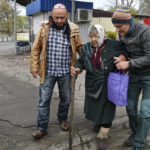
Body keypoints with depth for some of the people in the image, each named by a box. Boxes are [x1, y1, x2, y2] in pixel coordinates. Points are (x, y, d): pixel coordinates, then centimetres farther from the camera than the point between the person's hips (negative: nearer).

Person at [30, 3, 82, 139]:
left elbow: (80, 48, 6)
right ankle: (42, 128, 18)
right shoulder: (45, 28, -3)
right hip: (48, 72, 0)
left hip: (65, 73, 1)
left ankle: (62, 120, 39)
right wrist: (34, 67, 0)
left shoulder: (73, 30, -3)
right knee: (44, 100, 4)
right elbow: (36, 49, 2)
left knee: (65, 99, 15)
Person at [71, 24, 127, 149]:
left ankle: (105, 128, 21)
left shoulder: (113, 45, -6)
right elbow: (81, 62, 8)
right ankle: (98, 121, 43)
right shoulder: (86, 48, 5)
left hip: (109, 83, -3)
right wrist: (77, 69, -11)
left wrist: (122, 57, -16)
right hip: (93, 84, 4)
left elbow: (125, 50, 4)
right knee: (94, 104, 15)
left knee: (106, 105, 6)